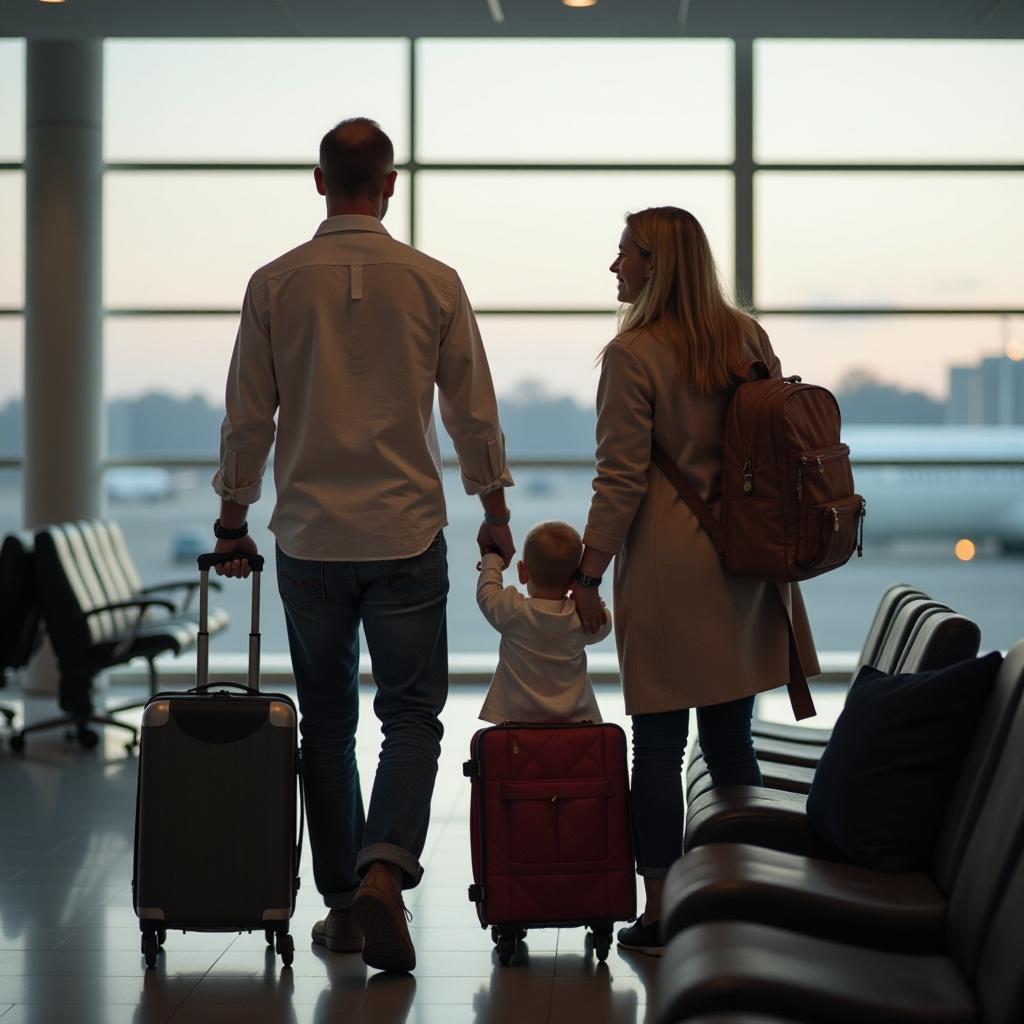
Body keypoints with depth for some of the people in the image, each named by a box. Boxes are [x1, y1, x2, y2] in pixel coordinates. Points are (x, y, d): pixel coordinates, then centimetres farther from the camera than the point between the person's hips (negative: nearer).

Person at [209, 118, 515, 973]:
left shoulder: (275, 285, -2)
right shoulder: (433, 283, -3)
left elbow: (247, 419, 2)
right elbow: (474, 414, 2)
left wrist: (232, 520, 14)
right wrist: (495, 513, 15)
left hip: (310, 539, 1)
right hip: (406, 534, -1)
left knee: (328, 724, 11)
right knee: (412, 715, 3)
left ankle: (342, 904, 16)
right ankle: (383, 870, -18)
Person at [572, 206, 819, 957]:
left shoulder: (633, 353, -11)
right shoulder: (748, 338, 7)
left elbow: (622, 478, -12)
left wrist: (589, 573, -6)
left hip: (666, 564, -6)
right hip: (743, 559, 6)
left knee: (659, 742, 1)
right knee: (731, 738, 12)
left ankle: (660, 913, 6)